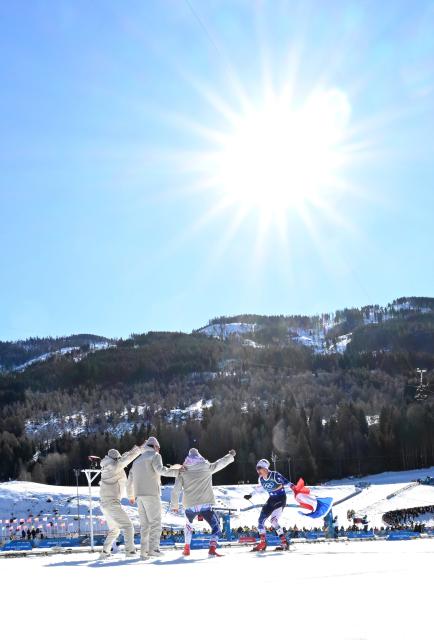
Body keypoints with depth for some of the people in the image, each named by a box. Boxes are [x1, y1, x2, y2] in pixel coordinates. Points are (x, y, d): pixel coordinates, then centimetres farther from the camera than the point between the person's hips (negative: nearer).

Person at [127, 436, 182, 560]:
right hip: (151, 494, -7)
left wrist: (131, 496, 40)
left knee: (144, 524, 9)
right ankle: (153, 548, -22)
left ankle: (144, 551, 2)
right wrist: (177, 471, -14)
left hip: (140, 496, 7)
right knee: (155, 522, -9)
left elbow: (129, 481, 27)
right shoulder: (155, 456, 2)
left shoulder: (137, 460, 24)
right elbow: (160, 470, -18)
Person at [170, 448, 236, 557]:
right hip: (206, 505, -2)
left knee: (188, 525, 29)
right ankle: (212, 548, -13)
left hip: (190, 506, 2)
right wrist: (231, 456, 36)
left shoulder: (183, 471, 4)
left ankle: (186, 549, 27)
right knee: (216, 527, 8)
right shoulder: (207, 467, 3)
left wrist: (174, 505, 15)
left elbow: (176, 490, 3)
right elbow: (221, 463, 18)